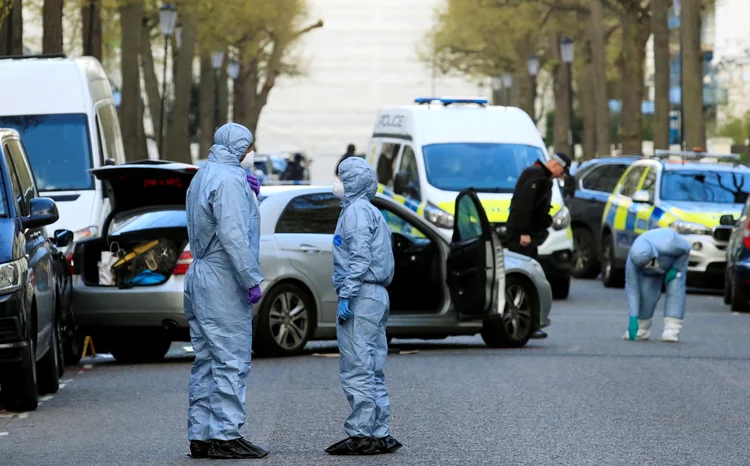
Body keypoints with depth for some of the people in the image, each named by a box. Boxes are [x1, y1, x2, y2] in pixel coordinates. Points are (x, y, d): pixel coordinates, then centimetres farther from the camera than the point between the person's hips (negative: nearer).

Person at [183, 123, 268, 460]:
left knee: (206, 362, 11)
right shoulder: (229, 179, -14)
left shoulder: (202, 177, 17)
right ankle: (226, 435, -9)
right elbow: (232, 235, -22)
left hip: (199, 277, 10)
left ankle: (200, 435, 13)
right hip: (223, 282, -10)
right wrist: (252, 279, -20)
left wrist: (246, 193, 13)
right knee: (231, 361, -8)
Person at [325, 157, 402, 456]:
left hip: (360, 297, -10)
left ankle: (362, 434, -11)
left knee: (356, 370, -9)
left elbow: (361, 257, -18)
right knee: (372, 371, 11)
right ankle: (380, 434, 11)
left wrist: (346, 295, -20)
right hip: (377, 296, 10)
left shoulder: (356, 211, -9)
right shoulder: (372, 212, 21)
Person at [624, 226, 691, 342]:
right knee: (646, 292, -13)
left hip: (677, 259, -2)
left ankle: (671, 331, -21)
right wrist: (633, 319, -33)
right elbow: (632, 289, -31)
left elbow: (686, 248, -22)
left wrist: (676, 269, -24)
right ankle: (642, 330, 2)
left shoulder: (668, 245, -45)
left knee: (675, 291, -19)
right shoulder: (633, 260, -36)